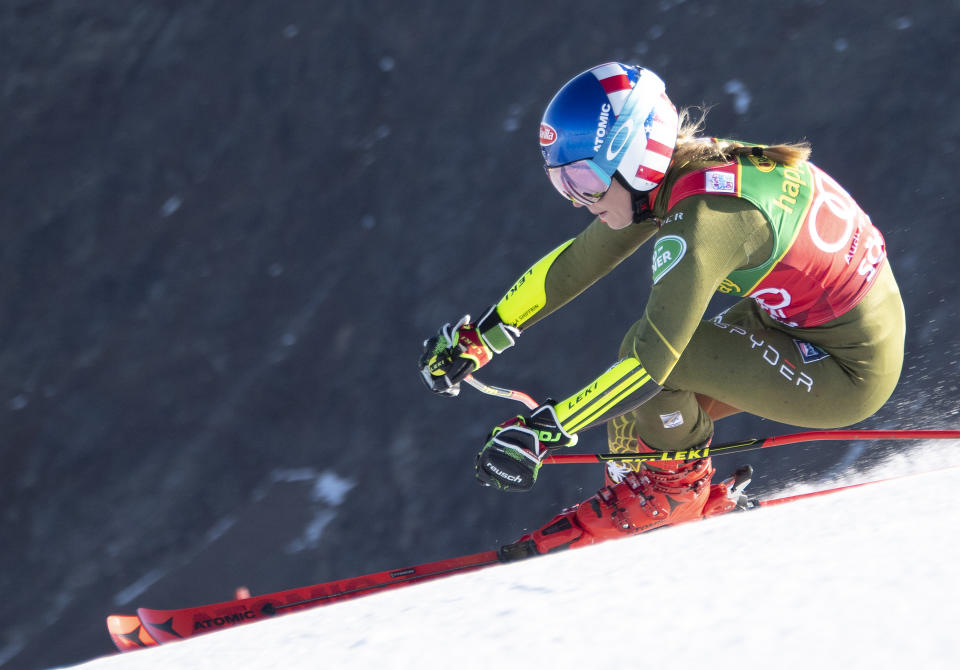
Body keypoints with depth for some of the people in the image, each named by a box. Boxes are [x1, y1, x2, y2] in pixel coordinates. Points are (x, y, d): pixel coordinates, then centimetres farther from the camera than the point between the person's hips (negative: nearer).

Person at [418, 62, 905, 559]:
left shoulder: (700, 220, -29)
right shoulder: (673, 173, -2)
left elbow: (649, 363, -31)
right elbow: (578, 260, 9)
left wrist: (539, 432, -30)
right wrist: (481, 336, 9)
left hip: (850, 370, -9)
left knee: (653, 353, -15)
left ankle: (670, 488, 5)